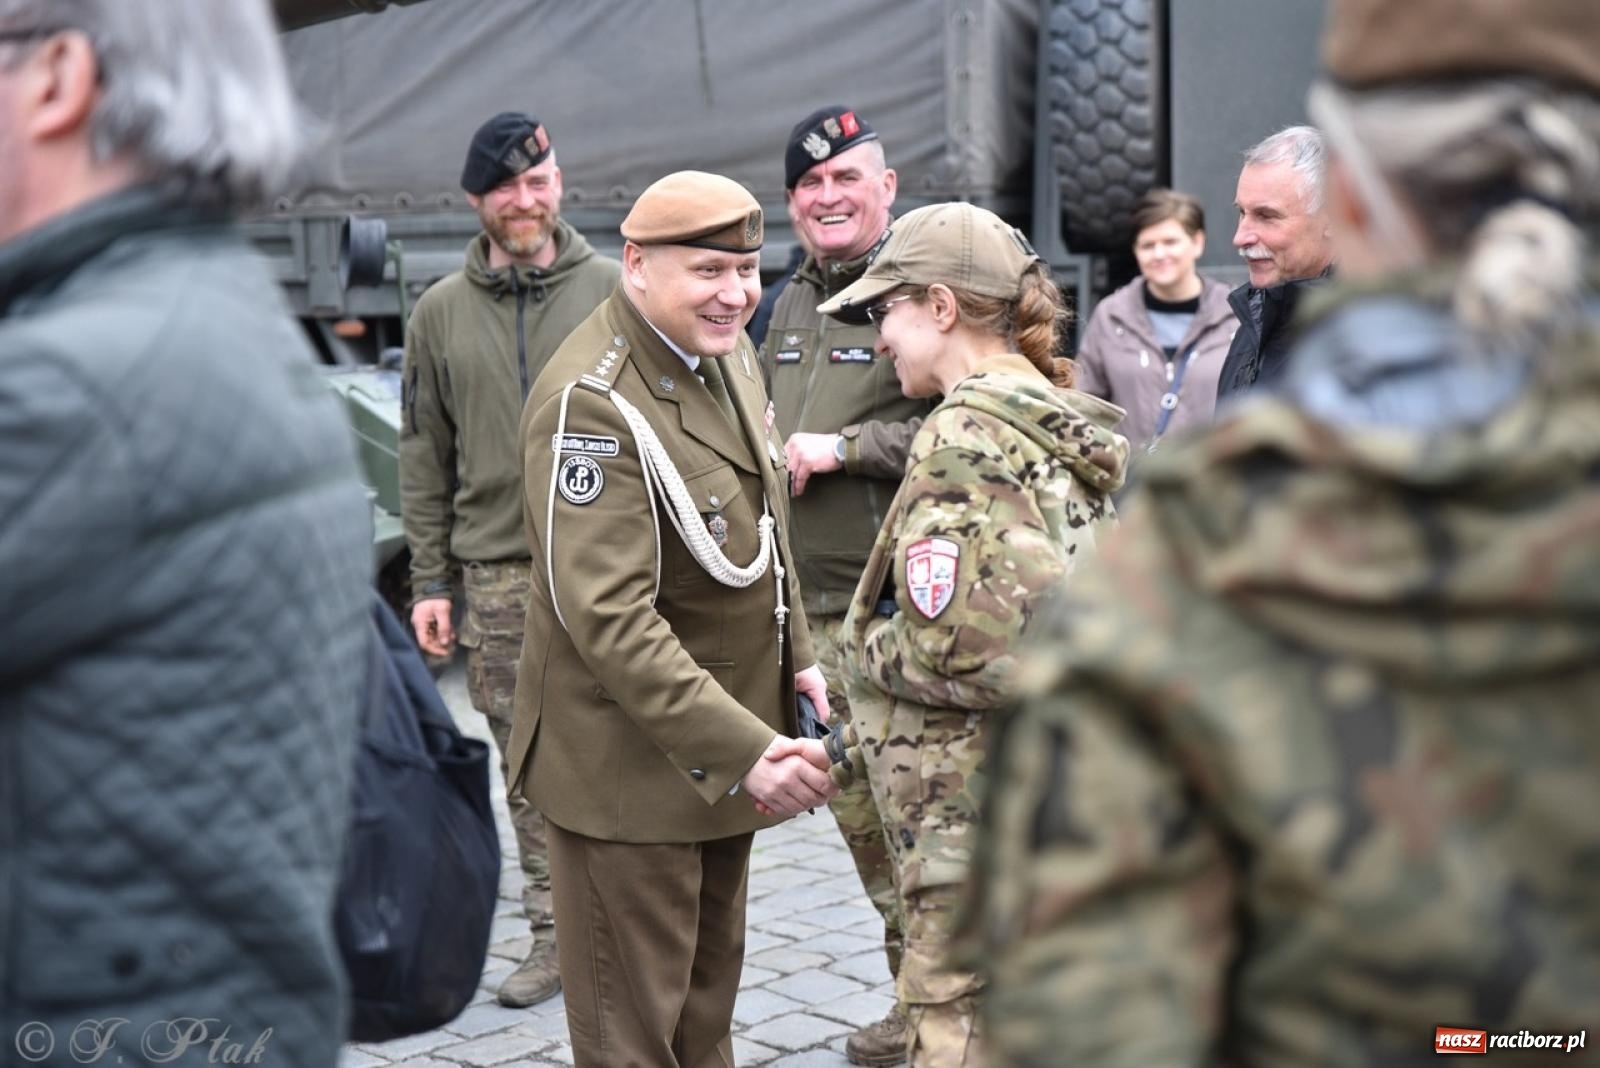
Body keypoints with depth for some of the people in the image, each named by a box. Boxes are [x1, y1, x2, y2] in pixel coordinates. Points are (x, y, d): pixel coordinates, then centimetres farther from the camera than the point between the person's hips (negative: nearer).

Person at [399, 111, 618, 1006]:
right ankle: (557, 937, 17)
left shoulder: (614, 290, 2)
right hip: (498, 574, 2)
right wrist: (431, 579, 5)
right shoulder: (442, 312, 9)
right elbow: (425, 456, 10)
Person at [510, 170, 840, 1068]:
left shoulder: (726, 348, 5)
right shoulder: (591, 402, -24)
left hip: (728, 747, 9)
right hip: (631, 760, -9)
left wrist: (797, 658, 8)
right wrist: (744, 751, -28)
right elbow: (608, 616, -28)